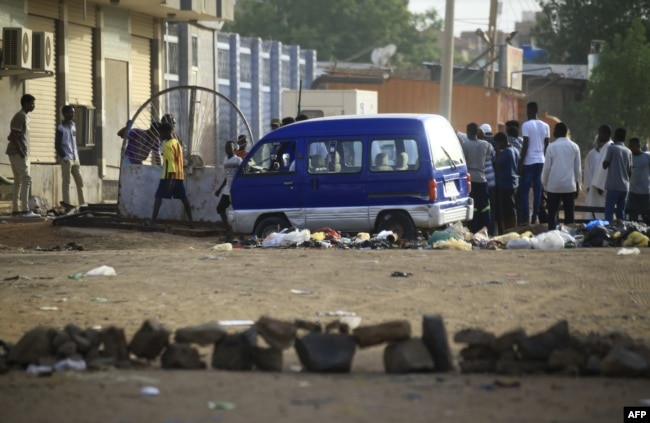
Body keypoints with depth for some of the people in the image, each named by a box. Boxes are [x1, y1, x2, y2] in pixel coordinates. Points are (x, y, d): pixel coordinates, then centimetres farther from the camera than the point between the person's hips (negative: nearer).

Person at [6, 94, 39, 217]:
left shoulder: (25, 116, 17)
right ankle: (25, 210, -16)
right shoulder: (20, 116, -14)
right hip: (18, 153, -10)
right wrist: (21, 151, -23)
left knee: (18, 180, 10)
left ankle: (15, 209, 11)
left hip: (21, 153, 10)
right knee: (26, 179, -12)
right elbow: (13, 135, -21)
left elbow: (13, 136, 21)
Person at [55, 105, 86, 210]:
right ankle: (66, 203, -5)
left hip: (75, 159, 7)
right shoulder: (61, 127, -6)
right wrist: (64, 157, -15)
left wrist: (77, 156, 13)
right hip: (66, 159, -7)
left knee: (80, 181, 6)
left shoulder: (73, 125, 15)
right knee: (66, 181, -6)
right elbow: (57, 145, -9)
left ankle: (82, 203, 9)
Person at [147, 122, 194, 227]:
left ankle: (153, 221, -14)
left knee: (158, 196, -7)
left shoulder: (168, 145, -12)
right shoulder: (177, 143, 17)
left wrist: (169, 179, -23)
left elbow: (170, 162, -19)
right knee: (184, 198, 9)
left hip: (169, 176, -8)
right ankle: (191, 221, 8)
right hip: (180, 175, 8)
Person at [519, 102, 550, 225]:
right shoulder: (545, 126, 8)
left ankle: (525, 218, -6)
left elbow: (525, 145, -12)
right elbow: (547, 145, 9)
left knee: (524, 190, 0)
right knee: (537, 189, 8)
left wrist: (521, 163, -8)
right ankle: (535, 217, 7)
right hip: (541, 161, 5)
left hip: (529, 161, -5)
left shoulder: (526, 125, -8)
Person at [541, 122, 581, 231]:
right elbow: (578, 168, 6)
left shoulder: (551, 146, -5)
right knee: (569, 214, 5)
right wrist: (578, 184, 14)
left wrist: (544, 183, 7)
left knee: (552, 213, 4)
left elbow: (547, 167, -3)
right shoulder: (574, 147, 3)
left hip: (554, 185, -2)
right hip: (570, 185, 2)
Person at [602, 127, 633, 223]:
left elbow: (605, 165, -2)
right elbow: (630, 171, 11)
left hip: (613, 186, -5)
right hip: (625, 187, 5)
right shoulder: (628, 151, 9)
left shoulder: (612, 148, -5)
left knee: (609, 212, -5)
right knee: (621, 213, 8)